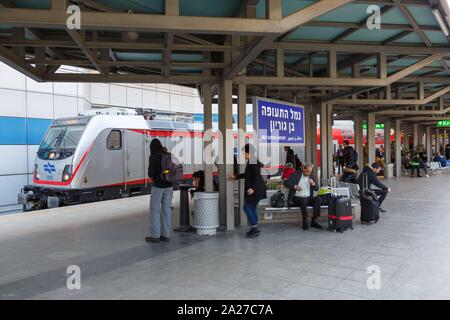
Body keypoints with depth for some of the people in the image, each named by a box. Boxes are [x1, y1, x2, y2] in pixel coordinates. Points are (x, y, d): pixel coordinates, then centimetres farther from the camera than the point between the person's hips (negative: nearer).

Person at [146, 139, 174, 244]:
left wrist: (152, 179, 5)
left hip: (158, 186, -6)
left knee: (154, 210, 3)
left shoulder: (153, 157, -12)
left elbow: (151, 171, -13)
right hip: (169, 186, 6)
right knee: (166, 210, 10)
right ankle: (166, 235, 16)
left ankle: (155, 236, 6)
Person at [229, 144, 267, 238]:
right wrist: (235, 177, 31)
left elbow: (257, 176, -23)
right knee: (253, 208, 13)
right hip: (255, 189, 10)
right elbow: (247, 174, 25)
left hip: (255, 190, -10)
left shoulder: (254, 162, -18)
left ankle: (255, 228, -2)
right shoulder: (251, 162, 13)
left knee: (246, 207, -5)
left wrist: (252, 188, -31)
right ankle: (254, 229, 20)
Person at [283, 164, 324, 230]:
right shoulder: (296, 174, -1)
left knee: (318, 199, -23)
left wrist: (313, 183, -12)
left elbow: (317, 188, 11)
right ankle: (305, 222, -24)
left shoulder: (311, 177, 13)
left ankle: (314, 221, -17)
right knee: (303, 200, -36)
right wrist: (295, 187, -26)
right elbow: (286, 182, -9)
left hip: (308, 198, 4)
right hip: (297, 198, -4)